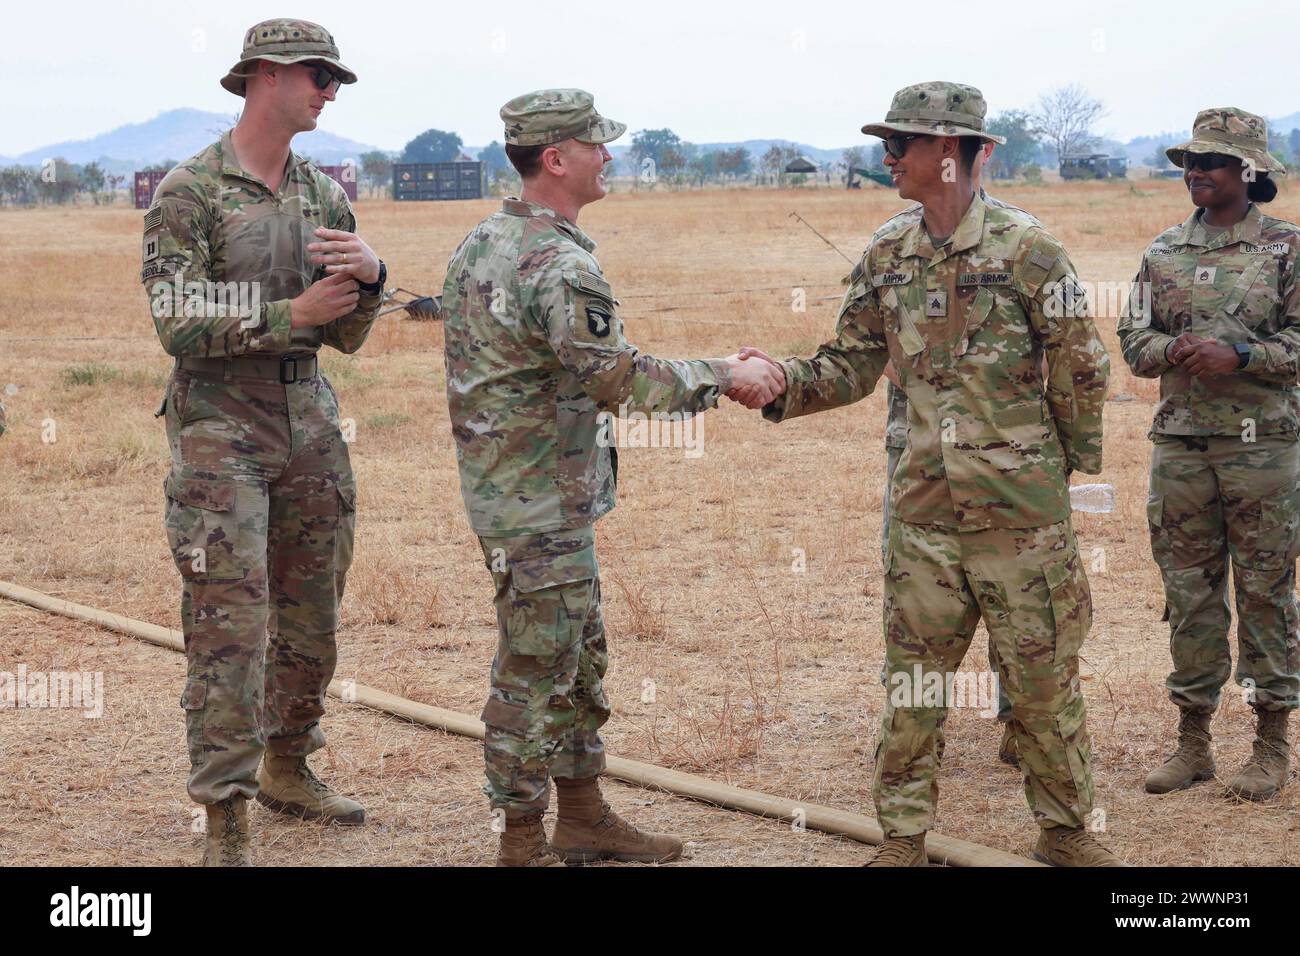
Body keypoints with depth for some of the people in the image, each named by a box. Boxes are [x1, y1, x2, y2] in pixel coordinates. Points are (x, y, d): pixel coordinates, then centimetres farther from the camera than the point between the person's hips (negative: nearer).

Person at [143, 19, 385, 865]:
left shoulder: (325, 194, 9)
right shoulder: (189, 191, -9)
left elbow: (347, 337, 9)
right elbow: (180, 327, -15)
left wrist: (370, 277, -12)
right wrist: (294, 313, -14)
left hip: (309, 423, 6)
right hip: (221, 432, -6)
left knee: (312, 621, 13)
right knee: (230, 628, -8)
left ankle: (287, 767, 32)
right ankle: (226, 818, -2)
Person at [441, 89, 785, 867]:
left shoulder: (482, 242, 9)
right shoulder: (560, 265, -22)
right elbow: (623, 381, -26)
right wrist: (723, 376, -16)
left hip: (501, 478, 10)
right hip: (541, 505, -10)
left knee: (580, 659, 18)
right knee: (536, 672, 0)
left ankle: (586, 818, 29)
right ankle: (523, 844, 9)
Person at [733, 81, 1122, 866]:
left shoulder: (1026, 250, -9)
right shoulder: (888, 258, 6)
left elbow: (1081, 371, -3)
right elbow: (850, 367, 9)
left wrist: (1077, 467, 2)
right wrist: (780, 384, -9)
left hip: (1021, 510, -4)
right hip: (926, 510, 4)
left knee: (1042, 676, 6)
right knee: (912, 682, 7)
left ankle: (1065, 830, 22)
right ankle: (903, 837, 19)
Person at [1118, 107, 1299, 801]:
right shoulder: (1163, 252, 11)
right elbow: (1133, 337, 9)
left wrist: (1239, 356, -18)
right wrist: (1176, 349, -11)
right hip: (1179, 445, 4)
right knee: (1189, 593, 8)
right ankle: (1192, 738, 17)